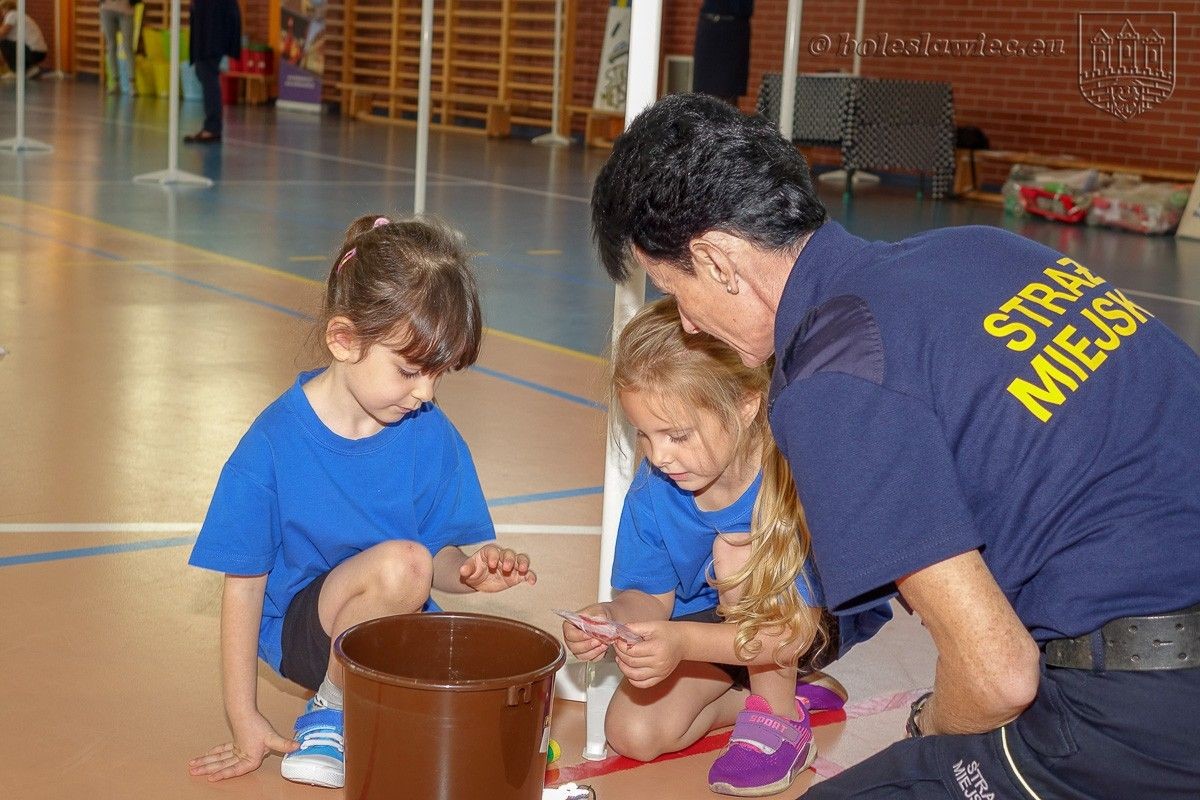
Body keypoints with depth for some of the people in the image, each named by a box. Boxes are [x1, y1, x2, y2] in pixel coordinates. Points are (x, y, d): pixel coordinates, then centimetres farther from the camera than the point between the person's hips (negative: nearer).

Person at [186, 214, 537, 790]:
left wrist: (466, 571, -24)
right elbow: (244, 585, -9)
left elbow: (440, 556, 1)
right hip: (300, 628, -4)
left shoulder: (432, 438, -5)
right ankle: (331, 708, -7)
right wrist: (244, 721, -8)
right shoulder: (273, 444, -15)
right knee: (398, 561, -33)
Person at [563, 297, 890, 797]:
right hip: (712, 625, 6)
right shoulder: (652, 488, -17)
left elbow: (796, 629, -35)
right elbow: (651, 595, -6)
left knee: (739, 548, -33)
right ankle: (796, 691, 4)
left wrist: (684, 641, -50)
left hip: (824, 617, -5)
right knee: (632, 733, -13)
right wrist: (614, 616, -32)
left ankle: (780, 721, -14)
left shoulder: (795, 480, -33)